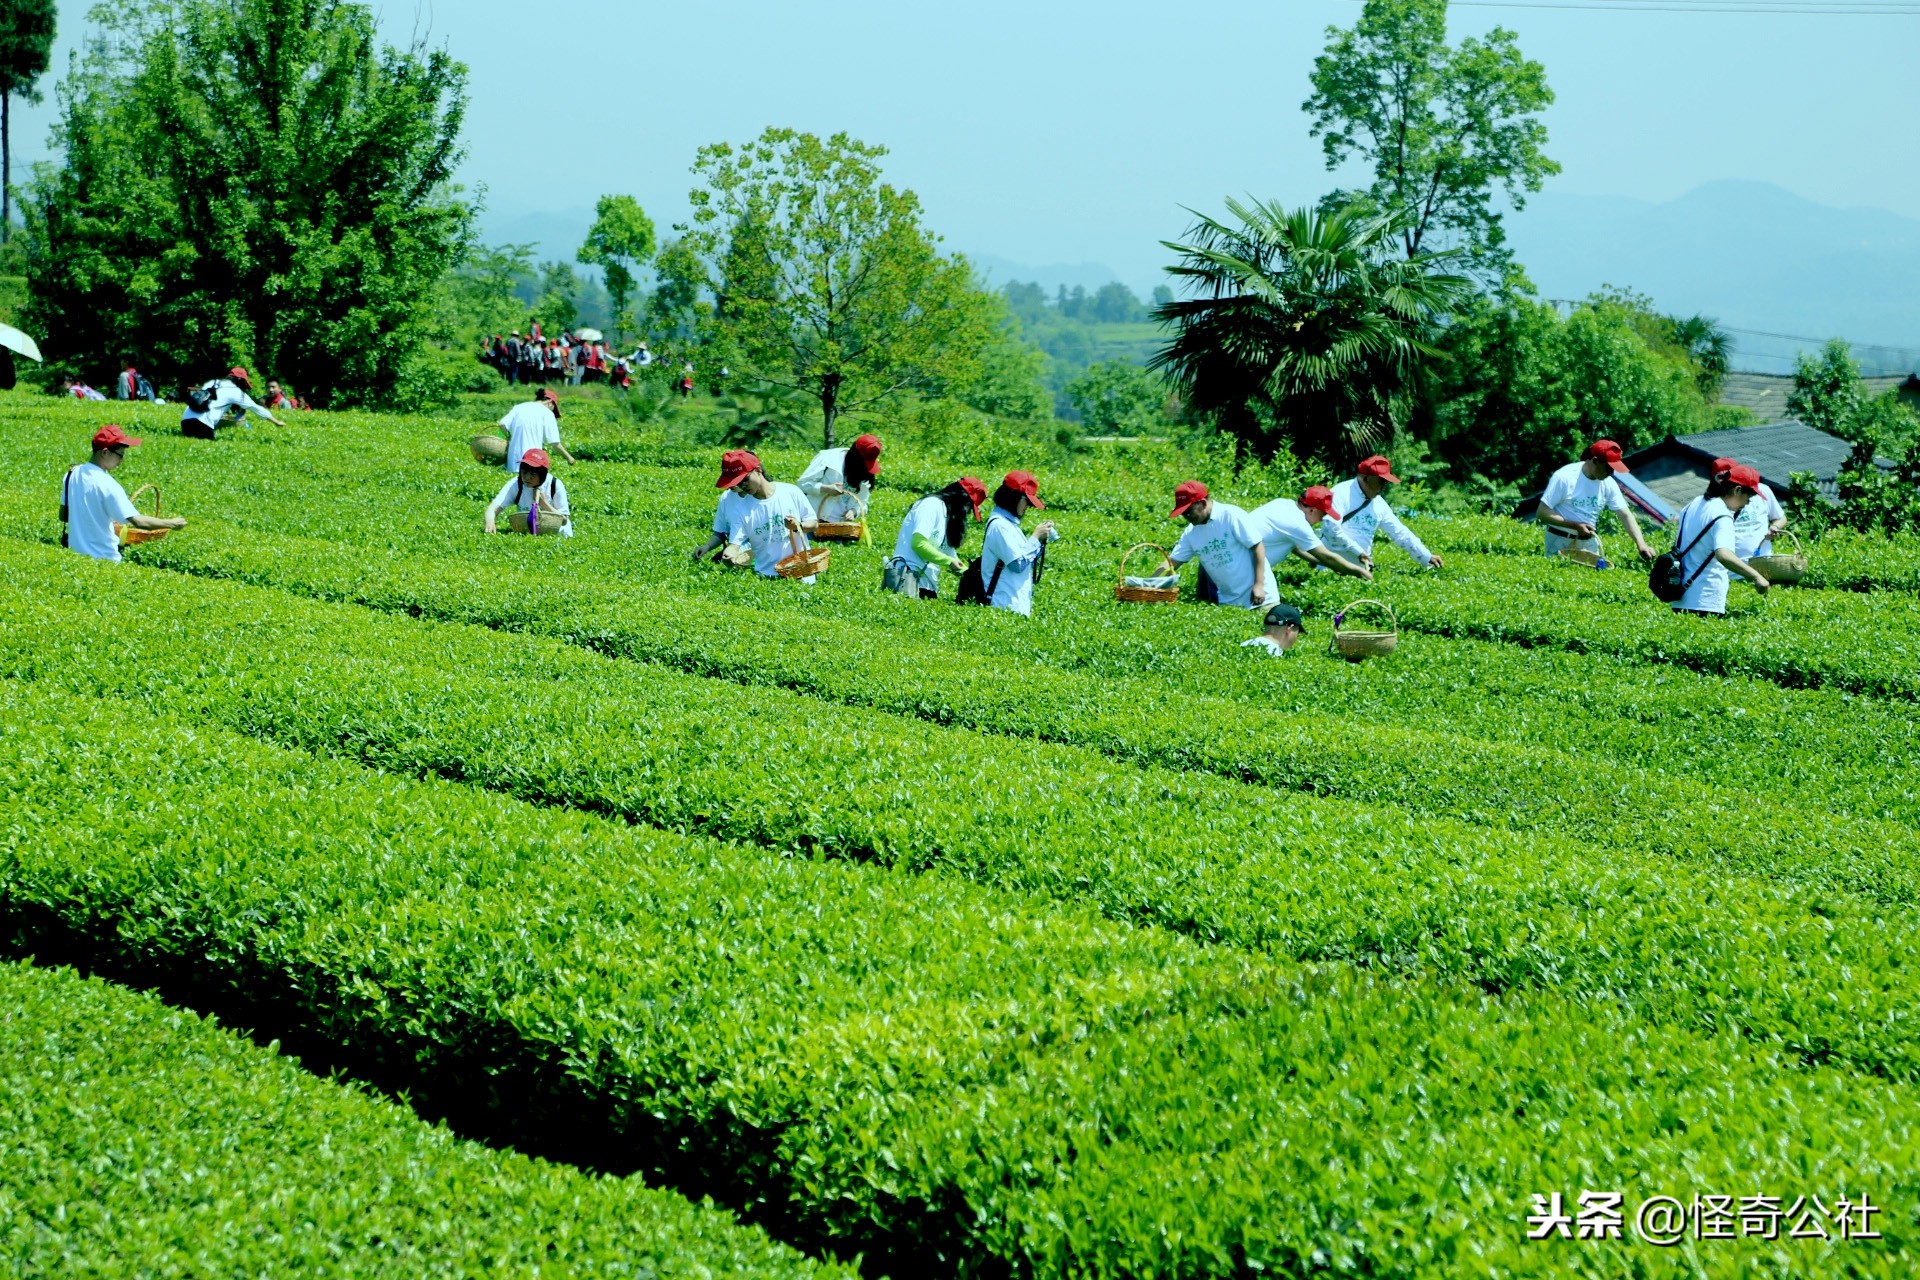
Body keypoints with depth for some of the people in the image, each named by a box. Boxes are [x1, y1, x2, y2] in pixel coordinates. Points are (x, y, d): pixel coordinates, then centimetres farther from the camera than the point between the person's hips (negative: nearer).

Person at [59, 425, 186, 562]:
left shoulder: (72, 474, 2)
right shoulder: (107, 485, -22)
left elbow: (63, 516, 12)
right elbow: (138, 521, -25)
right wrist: (171, 524, -13)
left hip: (75, 555, 8)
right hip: (103, 558, -8)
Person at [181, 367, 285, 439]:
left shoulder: (211, 383, 26)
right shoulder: (234, 390, 9)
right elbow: (255, 408, 16)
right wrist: (276, 422, 25)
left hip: (185, 420, 6)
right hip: (202, 424, -6)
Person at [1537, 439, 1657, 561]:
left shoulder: (1609, 484, -3)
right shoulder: (1564, 478, -18)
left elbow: (1626, 515, -2)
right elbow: (1542, 512, -17)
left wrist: (1641, 544, -17)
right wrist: (1576, 526, -23)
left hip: (1589, 542, 5)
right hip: (1561, 542, -5)